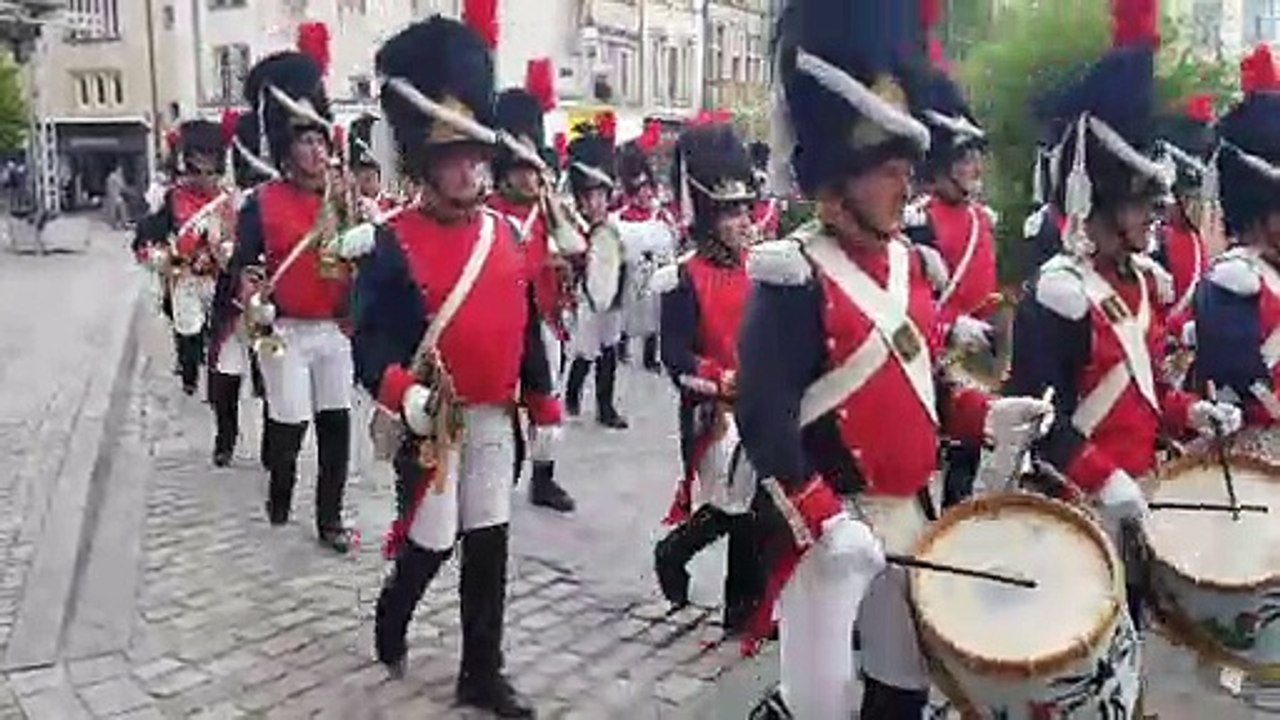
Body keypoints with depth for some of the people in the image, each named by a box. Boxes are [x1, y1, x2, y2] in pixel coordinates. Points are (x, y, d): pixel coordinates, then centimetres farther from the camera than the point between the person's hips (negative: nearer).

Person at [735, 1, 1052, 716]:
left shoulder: (909, 260, 8)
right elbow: (763, 421, -22)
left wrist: (987, 416, 0)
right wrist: (827, 521, -26)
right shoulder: (794, 276, -18)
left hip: (913, 511, 8)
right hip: (830, 523, -8)